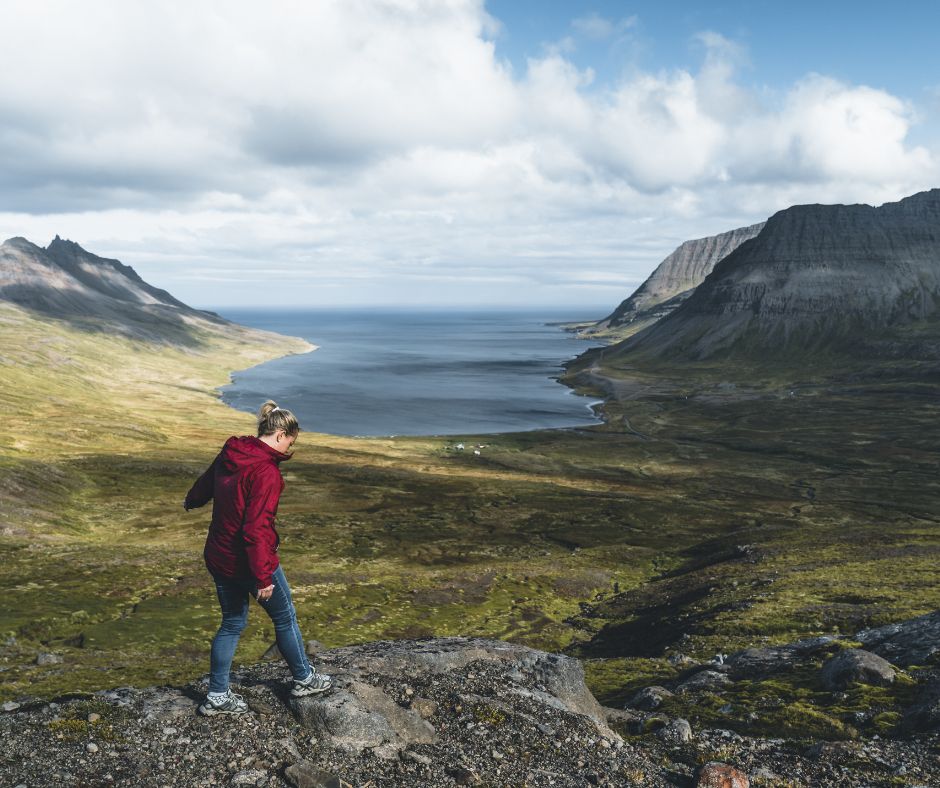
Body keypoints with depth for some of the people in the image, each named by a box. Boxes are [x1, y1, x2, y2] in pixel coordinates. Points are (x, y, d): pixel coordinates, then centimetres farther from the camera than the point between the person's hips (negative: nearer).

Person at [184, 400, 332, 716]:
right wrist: (263, 577, -23)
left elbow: (206, 482, 23)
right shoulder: (266, 471, -24)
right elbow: (256, 529, -28)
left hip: (218, 557, 8)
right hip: (249, 561, -8)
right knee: (285, 618, 14)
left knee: (232, 623, 20)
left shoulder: (230, 454, 2)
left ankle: (217, 696, 26)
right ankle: (304, 679, 32)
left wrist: (192, 501, 46)